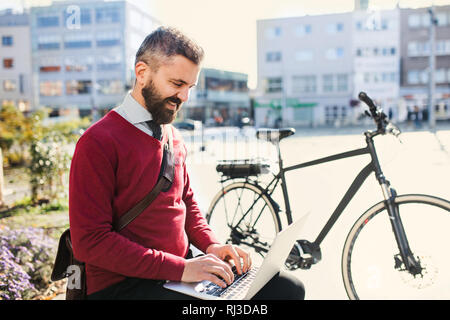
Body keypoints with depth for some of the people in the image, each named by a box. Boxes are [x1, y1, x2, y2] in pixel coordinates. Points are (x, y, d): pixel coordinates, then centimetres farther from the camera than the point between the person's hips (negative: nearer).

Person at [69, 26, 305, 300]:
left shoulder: (173, 136, 13)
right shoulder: (98, 143, -13)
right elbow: (90, 242, -17)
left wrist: (211, 245, 3)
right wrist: (179, 268, -22)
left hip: (181, 266, 8)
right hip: (124, 284, -7)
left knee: (289, 288, -4)